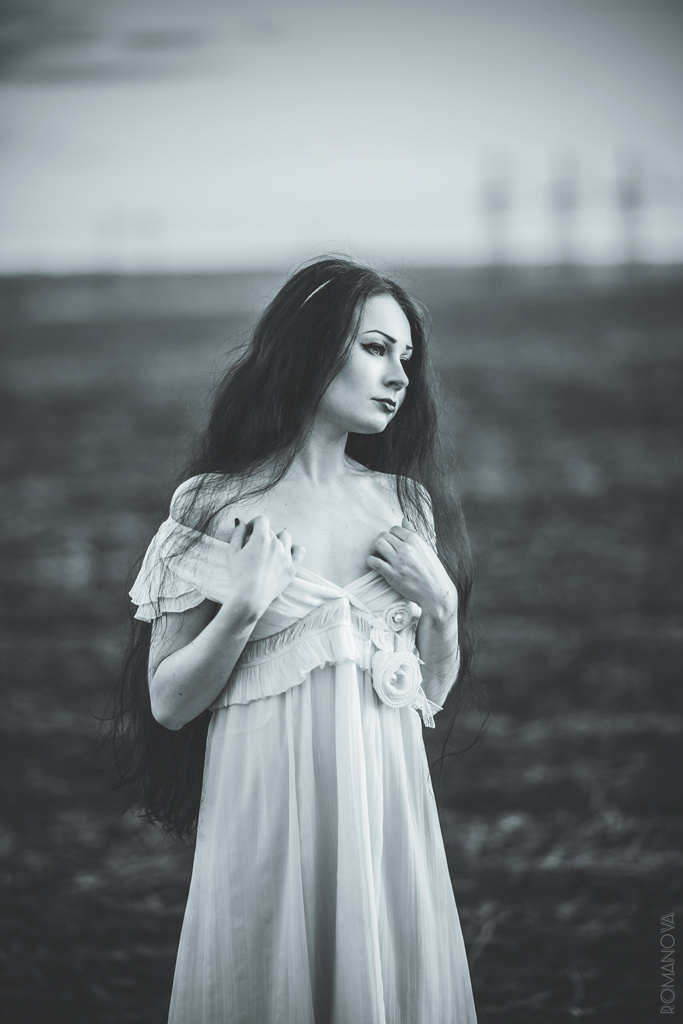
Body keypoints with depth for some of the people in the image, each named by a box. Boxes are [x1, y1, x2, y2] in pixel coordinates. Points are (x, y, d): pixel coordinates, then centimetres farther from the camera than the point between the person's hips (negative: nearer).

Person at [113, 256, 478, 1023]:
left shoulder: (406, 505, 6)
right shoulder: (218, 508, -6)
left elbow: (435, 693, 12)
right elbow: (166, 702, -4)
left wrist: (442, 604, -5)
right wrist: (244, 607, -17)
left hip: (386, 810, 4)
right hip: (268, 816, -3)